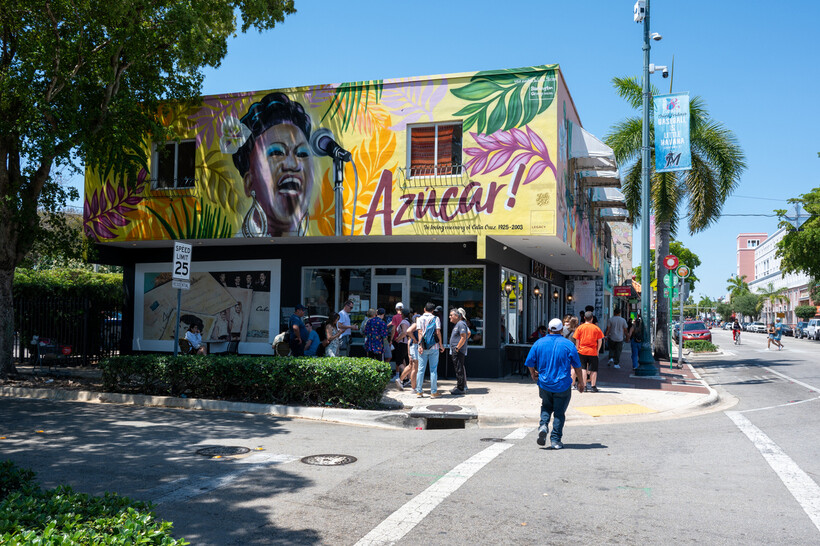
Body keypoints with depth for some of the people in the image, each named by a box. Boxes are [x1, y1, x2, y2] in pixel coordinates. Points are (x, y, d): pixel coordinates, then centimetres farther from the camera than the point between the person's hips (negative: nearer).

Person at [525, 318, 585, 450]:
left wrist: (533, 374, 22)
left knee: (546, 406, 22)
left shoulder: (539, 343, -1)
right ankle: (555, 440, 7)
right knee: (559, 412, 7)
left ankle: (543, 425, -3)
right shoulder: (568, 344, -6)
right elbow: (577, 366, -1)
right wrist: (581, 382, 11)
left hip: (544, 384, 2)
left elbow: (529, 362, 3)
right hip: (563, 385, -2)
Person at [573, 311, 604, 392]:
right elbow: (600, 341, 1)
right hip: (593, 352, -1)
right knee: (593, 370, 7)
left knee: (583, 369, 8)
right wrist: (597, 350, 11)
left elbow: (577, 341, 1)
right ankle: (593, 387, 9)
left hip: (582, 351, 1)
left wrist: (578, 349, 13)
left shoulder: (580, 327, -1)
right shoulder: (596, 328, -1)